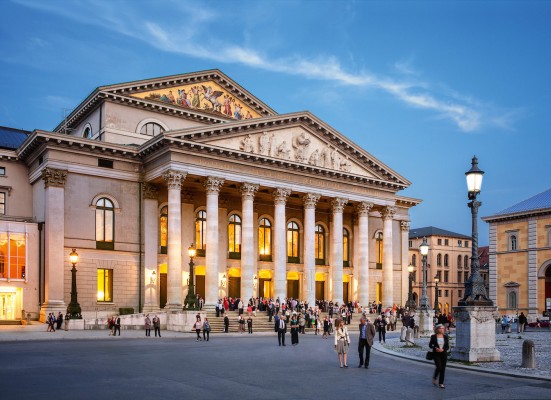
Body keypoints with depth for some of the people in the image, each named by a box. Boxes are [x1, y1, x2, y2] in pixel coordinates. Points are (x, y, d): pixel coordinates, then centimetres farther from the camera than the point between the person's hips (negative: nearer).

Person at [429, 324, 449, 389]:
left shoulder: (445, 336, 4)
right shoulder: (433, 336, -3)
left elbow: (447, 347, 4)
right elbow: (430, 345, 2)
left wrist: (443, 349, -14)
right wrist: (435, 348, -16)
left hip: (444, 354, 3)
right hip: (436, 354, -3)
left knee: (443, 369, 2)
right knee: (439, 367, -14)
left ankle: (441, 383, 11)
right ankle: (434, 378, 15)